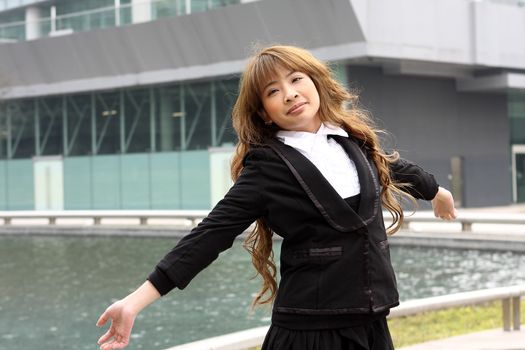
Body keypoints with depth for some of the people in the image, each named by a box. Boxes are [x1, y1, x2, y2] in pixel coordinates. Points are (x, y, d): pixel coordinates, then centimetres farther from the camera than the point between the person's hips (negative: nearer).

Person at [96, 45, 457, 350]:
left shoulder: (354, 139, 7)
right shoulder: (267, 166, -8)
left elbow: (392, 167, 28)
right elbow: (211, 235, -14)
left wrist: (437, 191, 48)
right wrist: (136, 302, -22)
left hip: (370, 320, 5)